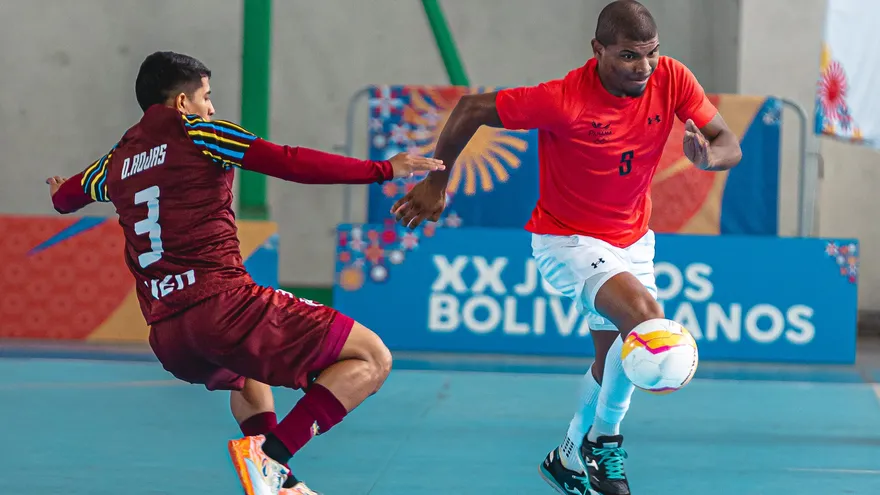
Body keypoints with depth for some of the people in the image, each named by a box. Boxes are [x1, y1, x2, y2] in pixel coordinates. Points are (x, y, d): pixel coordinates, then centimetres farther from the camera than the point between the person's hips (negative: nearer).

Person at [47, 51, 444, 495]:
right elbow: (292, 163, -9)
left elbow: (65, 196, 40)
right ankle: (270, 453, -22)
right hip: (222, 305, -8)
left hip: (167, 340, 8)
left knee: (244, 373, 41)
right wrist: (383, 169, -6)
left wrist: (61, 193, 64)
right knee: (370, 359, -8)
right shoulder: (196, 132, 1)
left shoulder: (118, 160, 19)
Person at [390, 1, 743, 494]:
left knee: (614, 359, 16)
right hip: (567, 239, -6)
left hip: (633, 240, 6)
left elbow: (730, 145, -12)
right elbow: (472, 109, -17)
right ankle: (604, 438, -6)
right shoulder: (562, 99, -28)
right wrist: (435, 182, -9)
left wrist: (707, 156, -36)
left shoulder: (672, 79, -16)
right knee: (645, 316, -28)